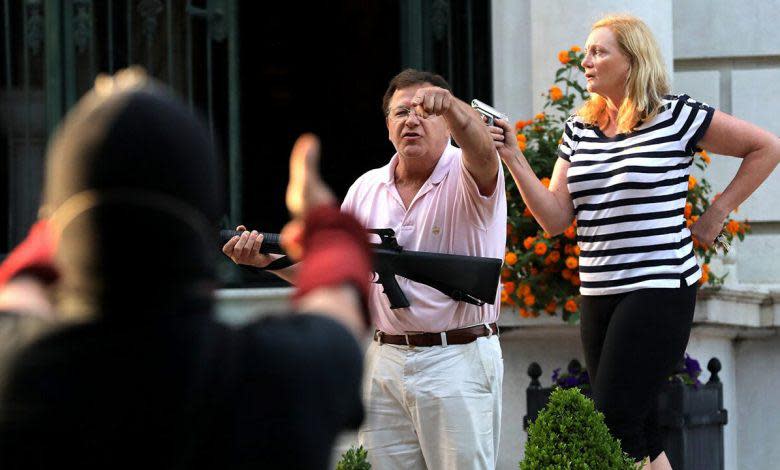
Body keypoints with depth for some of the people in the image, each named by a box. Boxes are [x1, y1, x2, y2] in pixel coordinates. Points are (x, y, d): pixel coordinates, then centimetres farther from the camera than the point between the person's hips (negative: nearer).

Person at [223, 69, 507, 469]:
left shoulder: (465, 177, -4)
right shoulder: (367, 189, 12)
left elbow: (481, 150, -29)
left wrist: (450, 105, -50)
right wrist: (269, 259, -2)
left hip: (459, 363, -5)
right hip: (385, 363, 5)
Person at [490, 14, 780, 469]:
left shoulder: (677, 117, -5)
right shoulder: (579, 131, 12)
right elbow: (555, 217, 5)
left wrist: (717, 214, 0)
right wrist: (513, 158, -5)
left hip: (660, 288, -7)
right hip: (598, 294, 7)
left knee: (614, 423, -16)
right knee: (641, 432, 9)